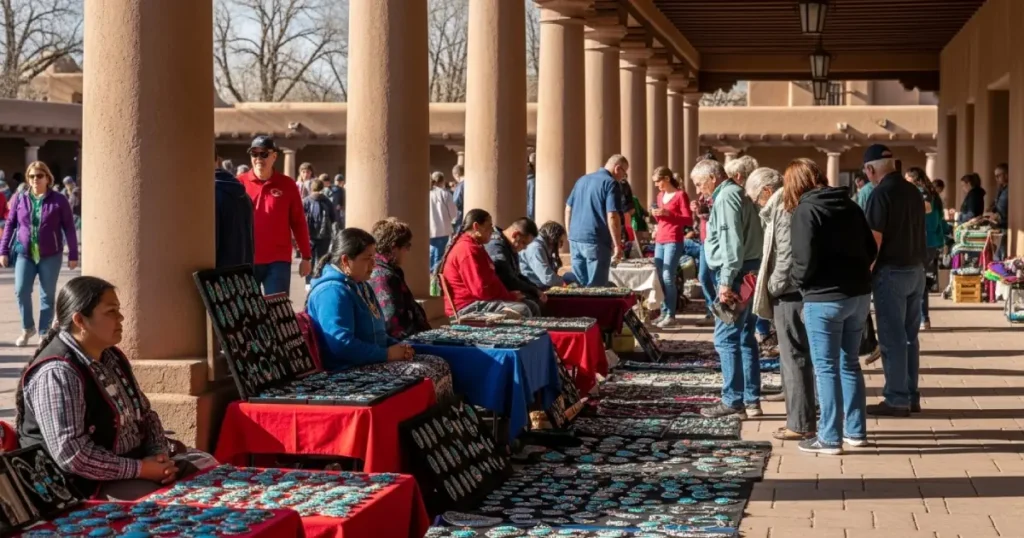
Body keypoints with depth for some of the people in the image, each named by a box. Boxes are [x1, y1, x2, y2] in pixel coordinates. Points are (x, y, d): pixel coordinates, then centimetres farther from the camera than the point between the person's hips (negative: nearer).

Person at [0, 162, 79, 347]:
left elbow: (69, 228, 0)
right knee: (21, 290, -6)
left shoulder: (59, 200, -2)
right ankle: (27, 328, 15)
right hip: (24, 253, 2)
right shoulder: (20, 199, 4)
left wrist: (73, 255, -2)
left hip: (50, 255, -2)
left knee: (47, 295, 4)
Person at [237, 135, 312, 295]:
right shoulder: (240, 183, 2)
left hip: (278, 261, 0)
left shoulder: (287, 185, 3)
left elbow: (298, 222, 6)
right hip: (245, 260, 1)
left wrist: (306, 256, 5)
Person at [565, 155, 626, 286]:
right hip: (596, 241, -7)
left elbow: (568, 209, 19)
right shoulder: (611, 183, -8)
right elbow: (612, 216, -16)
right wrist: (617, 245, -13)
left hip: (575, 239, 7)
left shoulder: (582, 180, 15)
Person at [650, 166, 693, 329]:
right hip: (660, 241, 8)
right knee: (659, 278, 5)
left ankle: (671, 316, -11)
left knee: (668, 278, -13)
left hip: (674, 241, -8)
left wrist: (668, 213, -19)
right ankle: (664, 312, 9)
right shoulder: (660, 196, 16)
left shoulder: (680, 195, -6)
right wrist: (657, 216, 5)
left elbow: (689, 220, -10)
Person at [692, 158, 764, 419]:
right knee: (745, 338, 12)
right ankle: (751, 400, 14)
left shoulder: (726, 197, -12)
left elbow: (732, 243, -21)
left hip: (737, 275, -11)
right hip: (749, 274, 11)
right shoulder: (736, 194, 20)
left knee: (726, 338, -7)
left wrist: (726, 282, -22)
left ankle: (733, 400, -5)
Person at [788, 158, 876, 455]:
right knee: (849, 363, 17)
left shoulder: (805, 211, -9)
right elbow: (871, 250, 13)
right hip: (859, 293, 7)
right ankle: (855, 431, 22)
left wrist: (800, 281, 0)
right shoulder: (850, 205, 12)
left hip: (825, 297, -7)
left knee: (826, 368, 0)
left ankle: (829, 438, 2)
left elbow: (805, 258, -17)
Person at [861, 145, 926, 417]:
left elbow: (874, 240, -17)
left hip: (891, 272, -8)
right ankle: (911, 397, 18)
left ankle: (897, 400, -1)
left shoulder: (881, 194, -14)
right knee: (909, 336, 13)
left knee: (892, 338, -3)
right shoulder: (913, 191, 10)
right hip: (916, 270, 8)